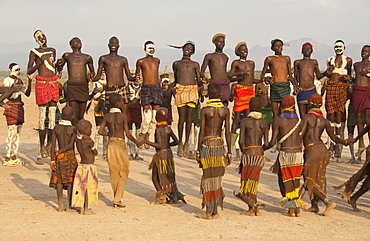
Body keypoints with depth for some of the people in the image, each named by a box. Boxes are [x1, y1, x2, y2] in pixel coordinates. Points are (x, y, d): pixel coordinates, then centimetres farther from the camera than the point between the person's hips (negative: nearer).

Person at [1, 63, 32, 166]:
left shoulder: (19, 81, 16)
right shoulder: (7, 80, -6)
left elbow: (27, 94, 13)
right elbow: (8, 95, -12)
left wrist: (30, 81, 8)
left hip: (20, 107, 8)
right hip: (11, 107, -8)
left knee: (17, 133, 9)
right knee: (11, 133, -9)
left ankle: (14, 157, 15)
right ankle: (7, 159, -5)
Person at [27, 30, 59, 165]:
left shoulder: (52, 50, 15)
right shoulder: (34, 52, 4)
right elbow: (29, 71, -3)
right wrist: (39, 62, -14)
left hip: (53, 84, 4)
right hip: (41, 83, -4)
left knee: (52, 115, 3)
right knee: (42, 116, -5)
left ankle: (49, 145, 9)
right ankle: (41, 146, -1)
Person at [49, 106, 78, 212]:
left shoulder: (56, 129, -2)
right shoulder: (73, 130, -9)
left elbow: (53, 145, -4)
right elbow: (71, 145, -16)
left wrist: (52, 160, -1)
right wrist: (60, 151, -4)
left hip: (59, 157, 2)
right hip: (70, 156, -2)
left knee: (59, 180, 9)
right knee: (70, 181, 6)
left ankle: (60, 205, 8)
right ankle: (69, 205, 8)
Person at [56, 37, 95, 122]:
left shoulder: (87, 58, 13)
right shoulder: (67, 56, 10)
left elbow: (92, 71, 26)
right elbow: (59, 69, 22)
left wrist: (91, 74, 3)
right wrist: (58, 64, 0)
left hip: (84, 86, 2)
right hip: (71, 86, -2)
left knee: (81, 115, 4)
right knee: (73, 115, -10)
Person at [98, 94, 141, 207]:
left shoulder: (107, 116, 3)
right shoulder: (123, 116, -10)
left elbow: (100, 132, -2)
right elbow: (127, 134, -13)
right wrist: (136, 142, 2)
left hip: (111, 144, 5)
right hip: (120, 144, -5)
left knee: (114, 172, 12)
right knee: (123, 172, 6)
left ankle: (117, 199, 16)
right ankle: (117, 199, -2)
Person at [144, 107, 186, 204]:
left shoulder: (158, 129, -16)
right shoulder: (168, 128, 6)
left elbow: (159, 145, -21)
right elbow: (176, 141, 8)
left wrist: (146, 142, -16)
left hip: (161, 154, -7)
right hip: (169, 153, 7)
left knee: (155, 178, 4)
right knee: (169, 177, 15)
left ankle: (163, 197, -1)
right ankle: (176, 195, 10)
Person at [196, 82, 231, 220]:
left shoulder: (204, 110, -6)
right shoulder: (225, 110, 2)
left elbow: (202, 132, -7)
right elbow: (227, 133, 1)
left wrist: (198, 151, 0)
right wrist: (229, 153, 7)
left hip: (207, 144, -3)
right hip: (219, 144, 3)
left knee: (208, 177, 2)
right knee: (217, 177, 9)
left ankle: (208, 211, 3)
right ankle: (215, 211, 11)